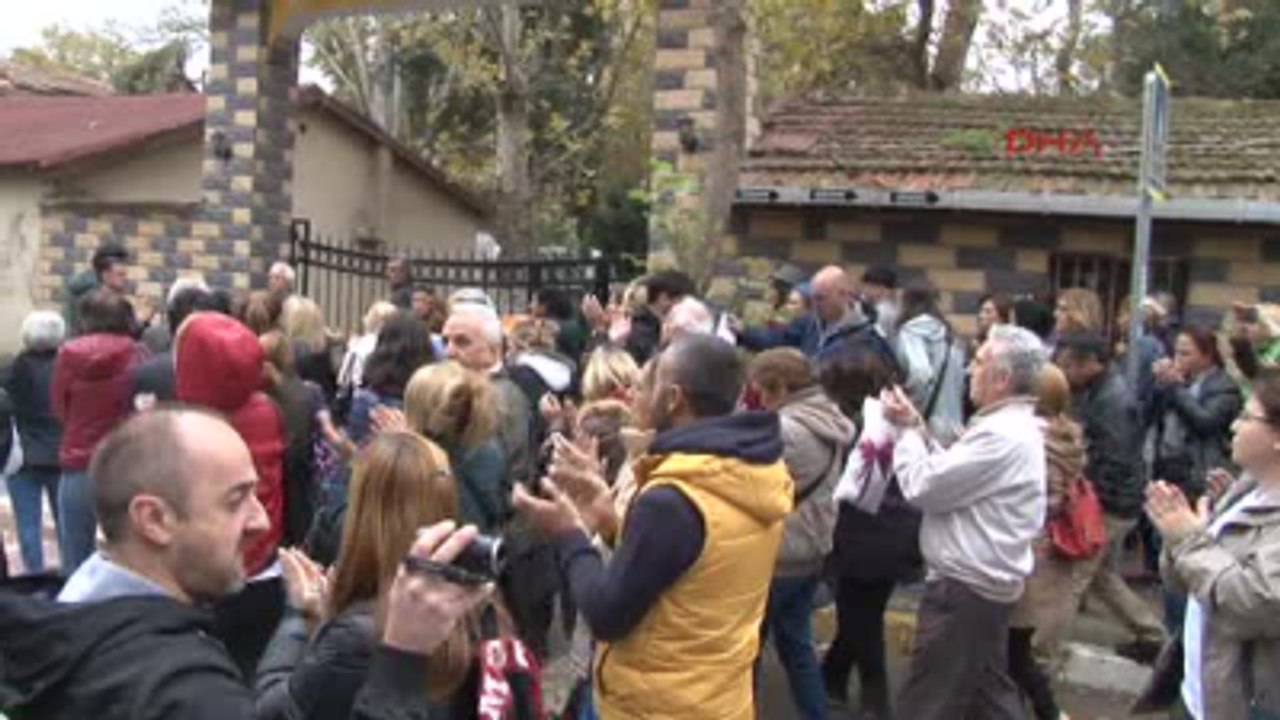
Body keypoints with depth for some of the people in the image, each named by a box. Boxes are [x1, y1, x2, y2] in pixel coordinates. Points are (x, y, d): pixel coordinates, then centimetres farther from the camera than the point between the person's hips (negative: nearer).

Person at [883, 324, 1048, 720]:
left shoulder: (1001, 435, -25)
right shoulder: (1014, 425, 11)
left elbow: (924, 486, -23)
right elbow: (951, 479, 13)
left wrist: (907, 430, -8)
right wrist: (918, 428, 5)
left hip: (965, 587, -11)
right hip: (985, 582, 11)